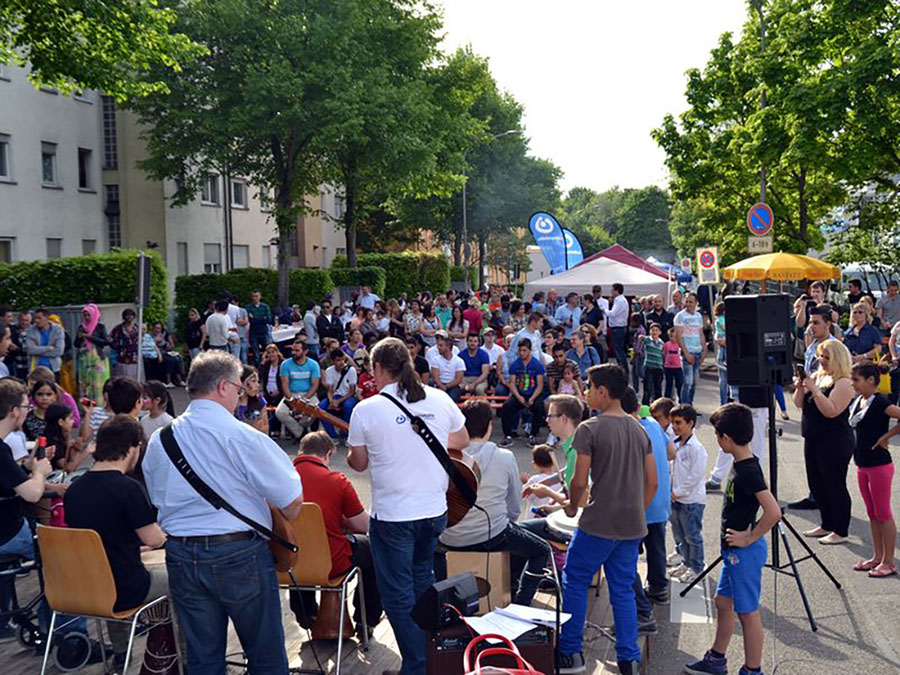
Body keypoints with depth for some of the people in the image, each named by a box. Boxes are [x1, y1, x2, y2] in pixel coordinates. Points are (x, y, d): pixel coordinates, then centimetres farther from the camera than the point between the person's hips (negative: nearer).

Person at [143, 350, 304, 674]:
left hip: (181, 557, 5)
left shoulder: (159, 440, 4)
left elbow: (156, 498, 15)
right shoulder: (242, 436, -13)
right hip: (239, 554, -5)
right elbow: (293, 501, -12)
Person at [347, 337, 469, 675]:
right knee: (424, 583, 25)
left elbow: (359, 463, -1)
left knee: (399, 595, 9)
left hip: (391, 516, -5)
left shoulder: (366, 409, -13)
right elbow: (463, 439, 13)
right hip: (435, 511, 5)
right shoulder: (440, 400, -3)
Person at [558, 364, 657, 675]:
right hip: (632, 527, 6)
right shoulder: (640, 430, 8)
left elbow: (579, 481, -14)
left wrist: (572, 507, 5)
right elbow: (652, 482, 10)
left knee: (574, 582, 10)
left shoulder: (589, 429, -12)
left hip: (598, 524, -6)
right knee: (623, 590, 14)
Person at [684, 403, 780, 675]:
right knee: (723, 602, 20)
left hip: (745, 552, -10)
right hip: (734, 551, 10)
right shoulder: (744, 465, 4)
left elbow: (773, 512, -32)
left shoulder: (748, 471, -24)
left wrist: (749, 538, -20)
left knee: (748, 611, 3)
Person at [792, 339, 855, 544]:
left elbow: (831, 411, -24)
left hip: (835, 441, -9)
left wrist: (814, 389, -25)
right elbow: (799, 404, 10)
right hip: (813, 439, 9)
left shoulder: (843, 383, -14)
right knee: (817, 484, 16)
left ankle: (841, 531, 12)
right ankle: (827, 525, 30)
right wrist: (800, 388, -8)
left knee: (835, 485, 0)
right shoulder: (817, 376, 10)